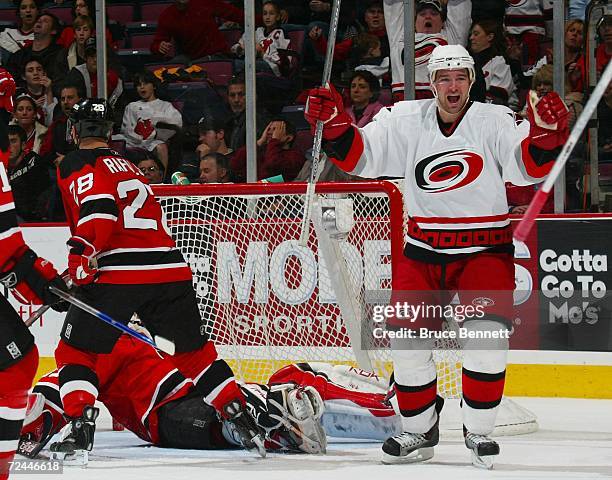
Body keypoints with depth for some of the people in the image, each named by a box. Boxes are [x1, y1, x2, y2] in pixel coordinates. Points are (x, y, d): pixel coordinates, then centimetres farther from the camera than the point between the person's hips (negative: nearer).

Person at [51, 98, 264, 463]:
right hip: (170, 268, 6)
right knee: (195, 351, 20)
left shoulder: (78, 164, 4)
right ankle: (243, 421, 13)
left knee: (75, 352, 7)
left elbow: (99, 211, -15)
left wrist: (80, 261, -17)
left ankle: (81, 430, -10)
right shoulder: (129, 167, 28)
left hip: (118, 275, -6)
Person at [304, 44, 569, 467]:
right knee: (407, 340, -2)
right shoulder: (407, 122, -1)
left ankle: (478, 431, 1)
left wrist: (545, 131, -40)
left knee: (487, 339, -18)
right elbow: (359, 155, -3)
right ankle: (419, 431, 17)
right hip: (423, 251, 3)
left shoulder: (494, 121, -9)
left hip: (485, 251, -3)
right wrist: (334, 123, -21)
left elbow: (529, 166, -21)